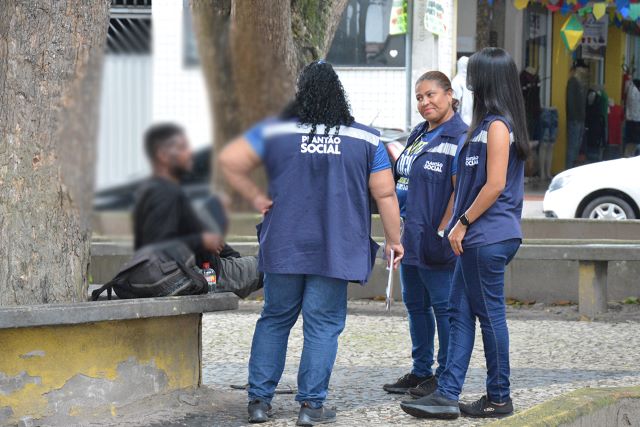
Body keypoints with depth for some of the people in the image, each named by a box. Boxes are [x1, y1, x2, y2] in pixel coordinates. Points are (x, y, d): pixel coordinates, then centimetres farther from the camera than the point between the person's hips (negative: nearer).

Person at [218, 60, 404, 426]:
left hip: (284, 246, 1)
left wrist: (256, 197, 4)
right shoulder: (367, 140, 1)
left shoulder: (276, 132, 2)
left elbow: (230, 160, -3)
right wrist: (394, 240, 9)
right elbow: (385, 194, 1)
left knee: (275, 320, 13)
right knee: (323, 325, 3)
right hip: (335, 250, -1)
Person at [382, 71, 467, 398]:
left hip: (435, 240, -9)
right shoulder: (418, 135, 16)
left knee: (443, 306, -3)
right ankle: (420, 371, 24)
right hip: (411, 236, 9)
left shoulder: (460, 137, -11)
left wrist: (442, 231, -20)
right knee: (415, 304, 14)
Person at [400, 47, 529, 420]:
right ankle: (447, 395, 7)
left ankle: (500, 398, 8)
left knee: (490, 314, -1)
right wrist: (460, 224, 17)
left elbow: (495, 185, -18)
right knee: (460, 312, 7)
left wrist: (463, 222, -13)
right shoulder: (489, 124, 16)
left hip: (488, 238, -10)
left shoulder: (498, 125, -13)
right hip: (476, 239, 10)